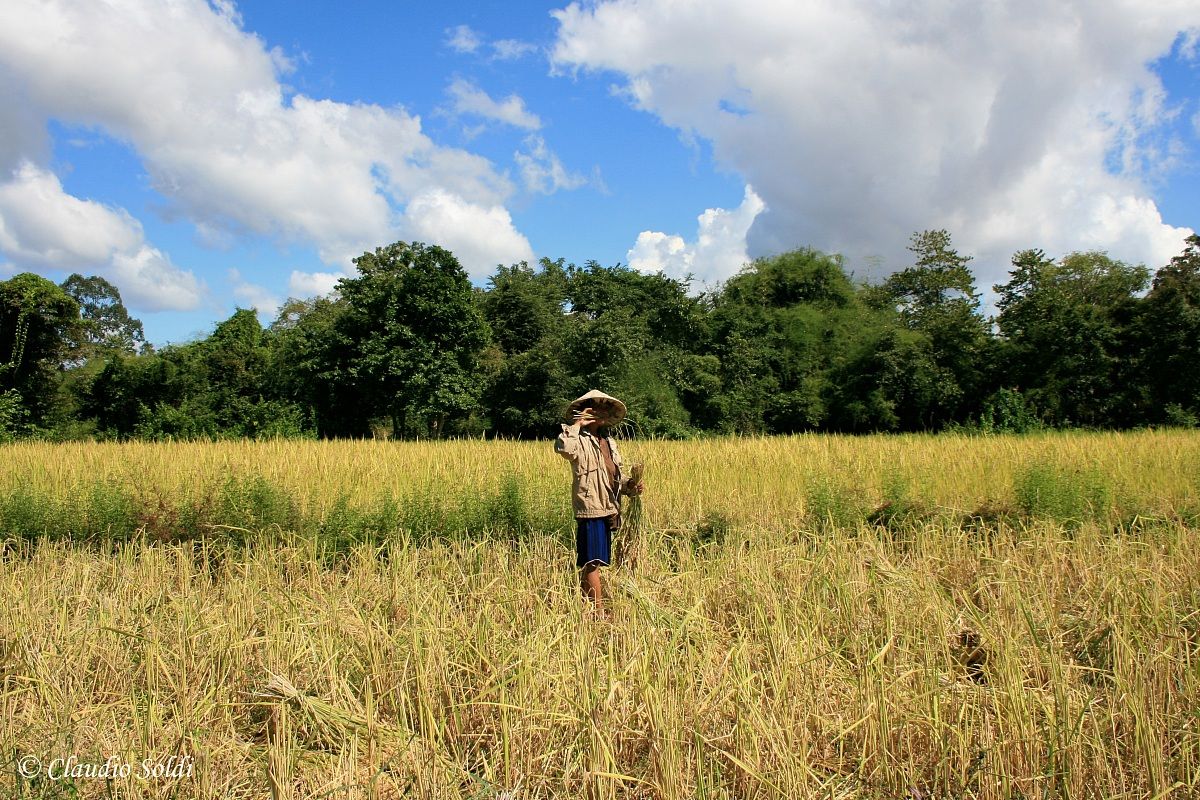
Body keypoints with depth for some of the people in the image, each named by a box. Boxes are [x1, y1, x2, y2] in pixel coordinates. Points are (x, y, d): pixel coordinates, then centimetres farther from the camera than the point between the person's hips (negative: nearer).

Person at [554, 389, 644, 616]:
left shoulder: (609, 442, 19)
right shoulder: (580, 441, -8)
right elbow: (562, 447, -32)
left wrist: (630, 486, 8)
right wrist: (577, 425, -21)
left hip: (608, 510, 9)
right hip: (589, 509, -9)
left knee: (591, 562, 15)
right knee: (592, 562, -5)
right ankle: (599, 612, -2)